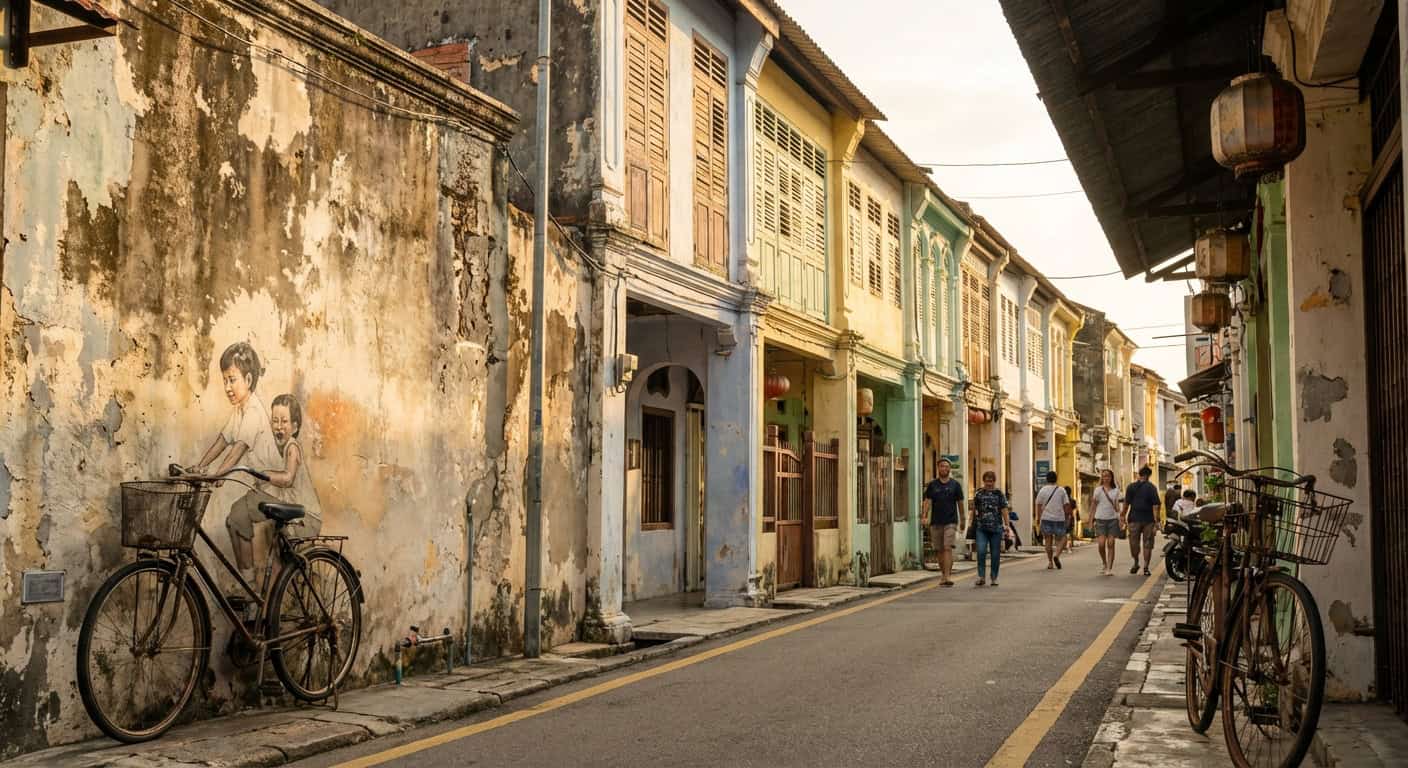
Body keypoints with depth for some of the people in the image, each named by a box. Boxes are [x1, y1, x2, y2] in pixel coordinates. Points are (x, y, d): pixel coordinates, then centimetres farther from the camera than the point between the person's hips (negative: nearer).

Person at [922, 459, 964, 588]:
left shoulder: (955, 484, 4)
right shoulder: (932, 484, 7)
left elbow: (960, 503, 9)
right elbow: (927, 502, 2)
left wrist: (962, 520, 11)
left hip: (950, 522, -2)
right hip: (935, 522, 2)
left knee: (948, 548, -14)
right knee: (940, 550, 8)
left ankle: (948, 576, -18)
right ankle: (944, 575, 19)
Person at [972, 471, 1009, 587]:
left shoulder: (999, 494, 5)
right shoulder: (978, 494, 8)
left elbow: (1004, 510, 1)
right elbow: (974, 510, 16)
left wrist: (1007, 525, -6)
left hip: (996, 528, 0)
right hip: (981, 528, 0)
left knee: (995, 553, 5)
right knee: (981, 551, -14)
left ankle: (994, 577, 17)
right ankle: (981, 577, -10)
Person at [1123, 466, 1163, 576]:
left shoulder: (1131, 487, 1)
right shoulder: (1151, 487, -3)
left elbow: (1126, 503, 1)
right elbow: (1155, 505, -7)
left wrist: (1124, 516, 11)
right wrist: (1156, 521, -6)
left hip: (1134, 519, 1)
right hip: (1148, 520, -1)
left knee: (1134, 542, 11)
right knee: (1147, 543, 5)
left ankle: (1136, 563, 19)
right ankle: (1146, 567, 4)